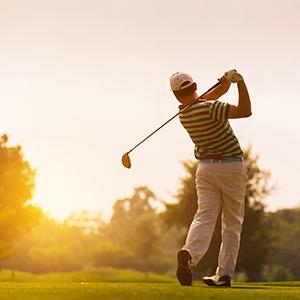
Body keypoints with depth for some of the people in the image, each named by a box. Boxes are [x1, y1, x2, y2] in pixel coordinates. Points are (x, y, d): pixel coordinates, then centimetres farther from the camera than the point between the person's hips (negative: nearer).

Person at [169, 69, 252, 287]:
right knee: (232, 224, 7)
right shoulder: (209, 108, -19)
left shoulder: (184, 113, 3)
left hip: (206, 169, 4)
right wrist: (240, 81, -22)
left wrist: (227, 81, -4)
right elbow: (245, 111, -24)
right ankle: (225, 273, 3)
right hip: (232, 166, -4)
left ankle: (189, 253, -34)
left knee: (204, 217, -5)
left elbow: (215, 93, 14)